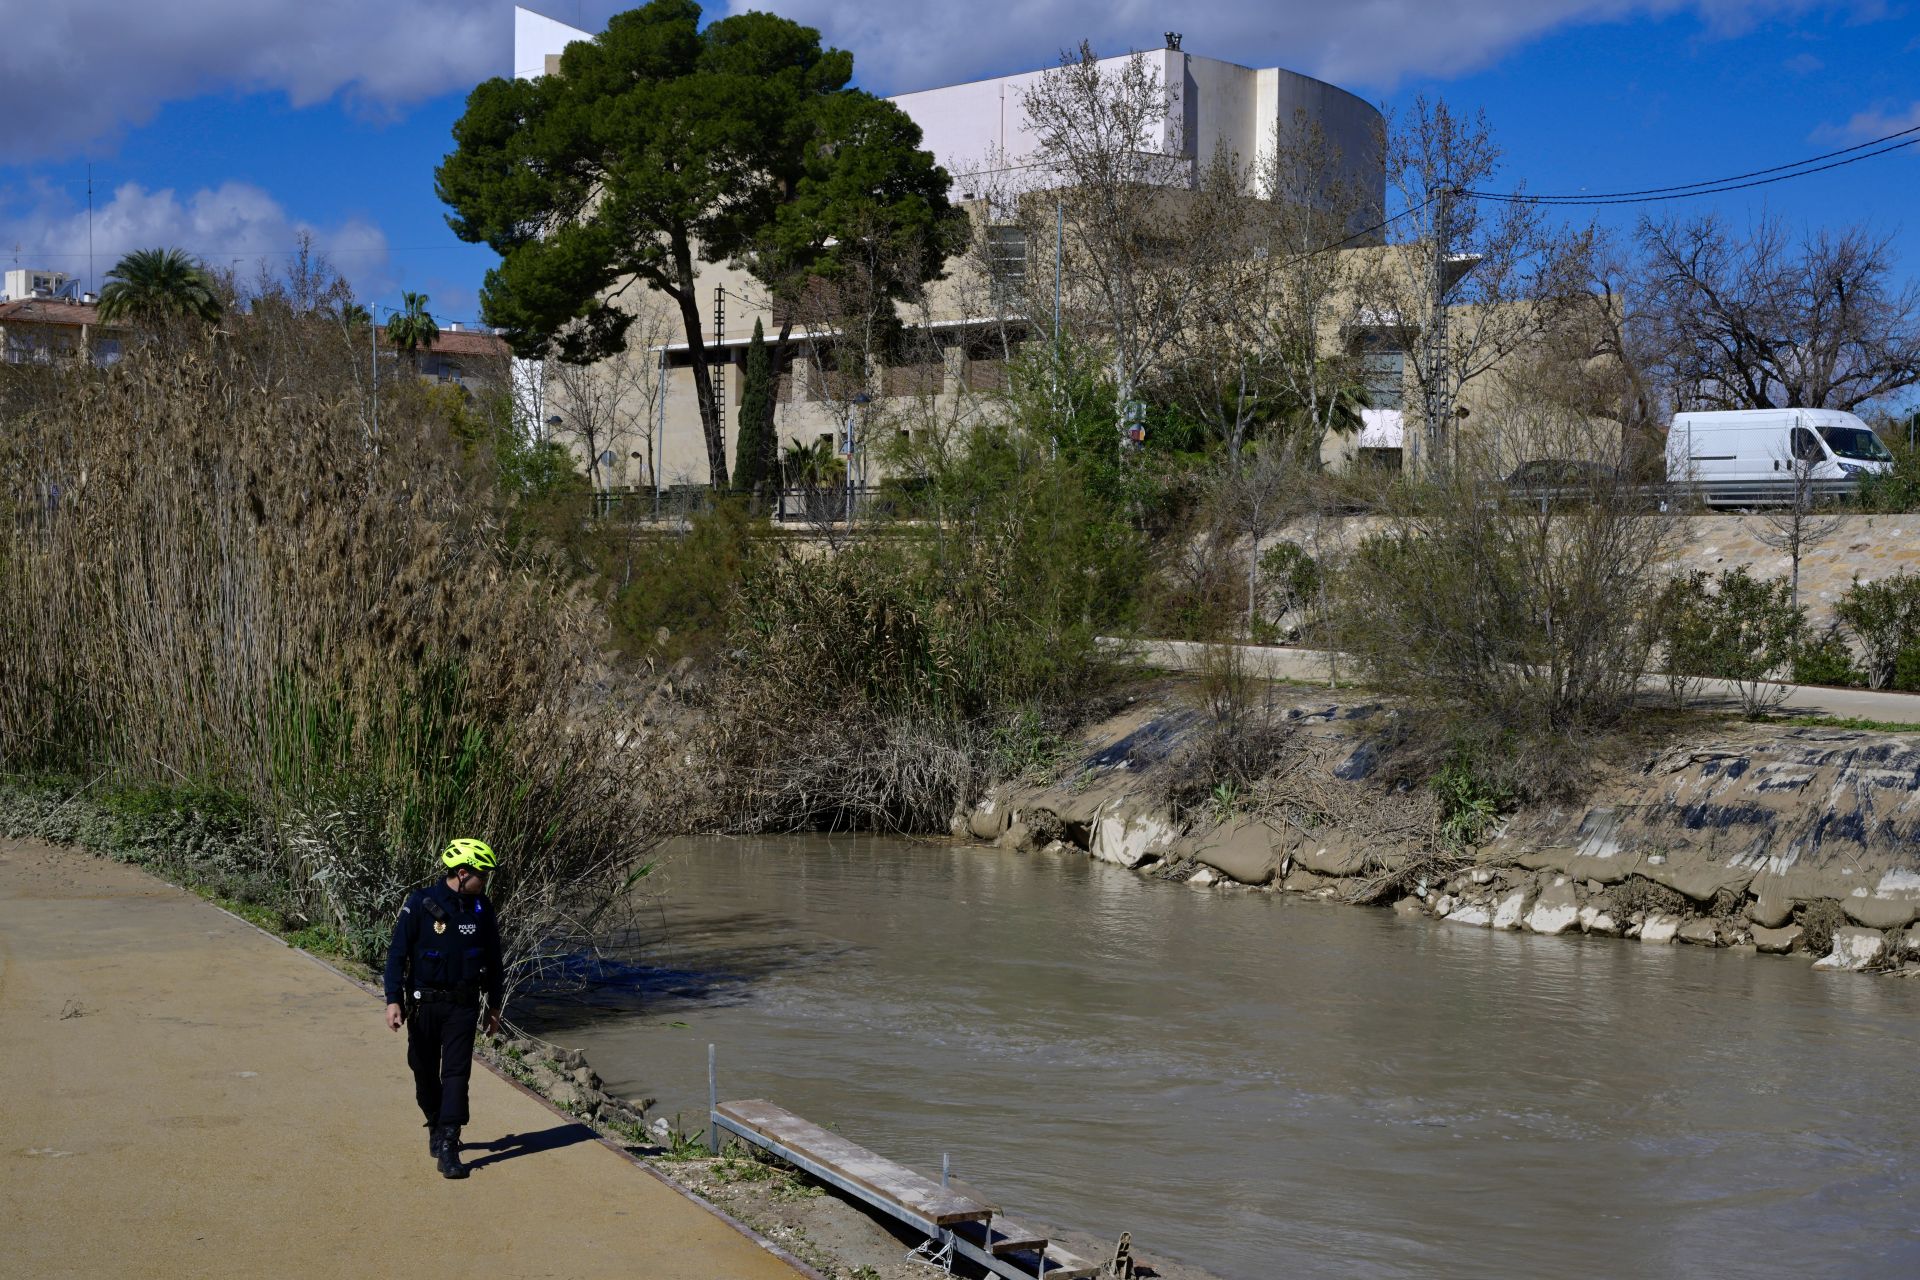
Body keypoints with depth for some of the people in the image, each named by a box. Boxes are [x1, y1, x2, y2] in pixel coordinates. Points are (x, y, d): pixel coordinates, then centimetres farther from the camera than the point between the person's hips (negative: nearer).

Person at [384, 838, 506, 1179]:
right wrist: (393, 1000, -15)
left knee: (456, 1073, -8)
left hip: (463, 1006, 2)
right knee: (426, 1072, 10)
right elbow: (397, 953, -8)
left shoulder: (481, 908, 2)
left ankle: (448, 1148, -10)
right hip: (424, 1004, -1)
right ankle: (437, 1127, 33)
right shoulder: (421, 904, -10)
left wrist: (494, 1006, 15)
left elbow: (493, 959, 12)